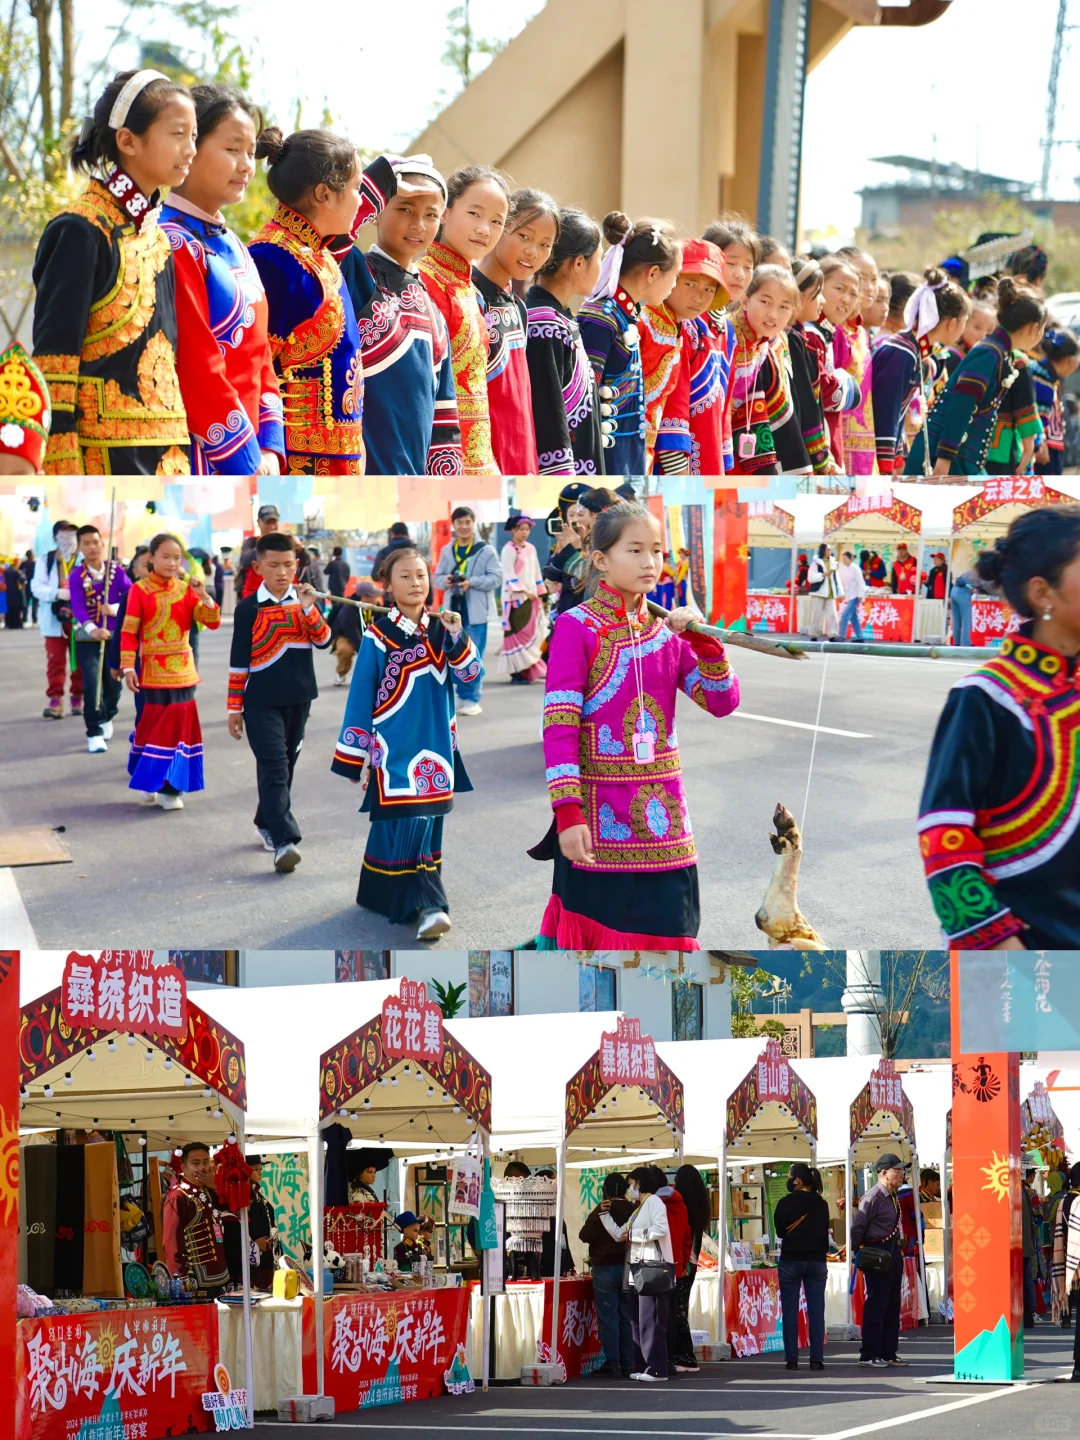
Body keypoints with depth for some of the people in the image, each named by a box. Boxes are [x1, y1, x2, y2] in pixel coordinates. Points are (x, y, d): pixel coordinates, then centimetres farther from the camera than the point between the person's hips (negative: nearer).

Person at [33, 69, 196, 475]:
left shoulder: (154, 233, 15)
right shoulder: (82, 231, -10)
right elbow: (53, 356, -13)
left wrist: (178, 452, 17)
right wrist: (63, 467, -17)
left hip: (163, 453, 8)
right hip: (104, 455, -8)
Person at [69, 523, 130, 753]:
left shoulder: (116, 570, -1)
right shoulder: (77, 576, -8)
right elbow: (77, 606, -21)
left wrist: (115, 608, -29)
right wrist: (92, 629, -39)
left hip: (115, 635, 3)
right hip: (87, 637, -2)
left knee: (114, 683, 11)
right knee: (92, 684, -13)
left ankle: (107, 718, 40)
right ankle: (94, 734, -7)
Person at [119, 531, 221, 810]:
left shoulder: (185, 589, 3)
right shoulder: (140, 590, -7)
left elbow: (213, 622, -2)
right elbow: (128, 632, -8)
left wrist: (203, 596, -17)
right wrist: (128, 667, -15)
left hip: (183, 670, 4)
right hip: (154, 671, -4)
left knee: (180, 722, 4)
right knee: (159, 724, -2)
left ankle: (170, 786, 12)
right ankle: (152, 783, 12)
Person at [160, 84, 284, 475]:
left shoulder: (234, 248, 17)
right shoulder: (173, 243, -11)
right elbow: (195, 367, -17)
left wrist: (269, 449, 5)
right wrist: (246, 459, -15)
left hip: (250, 458, 9)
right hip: (201, 459, -9)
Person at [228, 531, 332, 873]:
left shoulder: (304, 600, 5)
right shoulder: (249, 608, -4)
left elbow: (324, 640, -7)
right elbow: (239, 660, -1)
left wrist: (309, 608, -21)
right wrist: (235, 707, 0)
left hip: (298, 698, 4)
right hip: (262, 702, -4)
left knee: (285, 766, 14)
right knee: (274, 767, -12)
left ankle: (267, 822, 32)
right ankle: (283, 841, -20)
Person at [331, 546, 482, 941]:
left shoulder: (440, 630, 6)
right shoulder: (379, 636, -7)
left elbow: (472, 674, -2)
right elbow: (360, 697, -4)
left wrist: (457, 638, -18)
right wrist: (354, 758, -4)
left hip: (434, 745, 4)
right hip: (394, 747, -4)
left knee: (428, 822, 7)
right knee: (404, 822, -11)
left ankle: (424, 904, 15)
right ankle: (426, 903, -8)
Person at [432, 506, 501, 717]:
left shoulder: (486, 550, -3)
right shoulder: (447, 551, 10)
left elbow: (496, 577, -7)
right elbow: (437, 577, 13)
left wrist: (471, 582, -18)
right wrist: (444, 581, -10)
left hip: (475, 612, -4)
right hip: (453, 610, 4)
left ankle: (472, 699, 7)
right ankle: (461, 696, 18)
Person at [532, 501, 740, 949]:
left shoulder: (668, 631, 8)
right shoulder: (576, 627, -8)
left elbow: (723, 703, 5)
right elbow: (558, 726, -13)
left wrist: (704, 641, -9)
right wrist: (567, 812, -20)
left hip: (662, 812, 5)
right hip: (598, 812, -5)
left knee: (665, 927, 7)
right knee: (595, 933, 4)